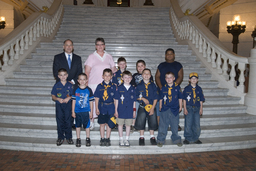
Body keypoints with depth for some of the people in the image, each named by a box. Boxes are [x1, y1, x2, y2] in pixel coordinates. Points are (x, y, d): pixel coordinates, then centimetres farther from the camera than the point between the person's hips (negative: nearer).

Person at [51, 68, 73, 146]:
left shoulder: (70, 85, 2)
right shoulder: (56, 85, 3)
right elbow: (53, 96, 5)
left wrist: (69, 98, -15)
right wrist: (58, 99, -13)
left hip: (68, 105, 0)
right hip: (59, 105, 1)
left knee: (68, 121, 3)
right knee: (60, 122, 6)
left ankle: (69, 137, 16)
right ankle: (60, 138, 18)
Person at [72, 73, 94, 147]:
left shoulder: (88, 90, -2)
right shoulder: (76, 89, 0)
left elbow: (91, 101, 2)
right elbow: (73, 101, 3)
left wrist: (91, 112, 2)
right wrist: (73, 111, 2)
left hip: (86, 111, -1)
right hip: (77, 111, 1)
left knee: (87, 125, 6)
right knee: (78, 125, 11)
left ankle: (88, 139, 23)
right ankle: (78, 139, 25)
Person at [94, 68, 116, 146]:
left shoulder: (113, 86, 2)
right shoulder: (100, 86, 1)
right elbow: (97, 98, 3)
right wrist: (97, 108, -1)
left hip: (110, 108, 0)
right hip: (102, 107, 0)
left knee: (109, 124, 7)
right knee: (102, 124, 7)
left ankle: (108, 139, 19)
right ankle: (102, 139, 19)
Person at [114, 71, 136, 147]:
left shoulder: (133, 88, 3)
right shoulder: (119, 88, -2)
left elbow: (134, 101, 8)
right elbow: (116, 100, 1)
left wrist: (134, 110, 6)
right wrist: (116, 110, -2)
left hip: (130, 110, 2)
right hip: (121, 110, -1)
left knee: (128, 124, 10)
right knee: (120, 124, 7)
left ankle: (127, 139, 23)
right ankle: (121, 139, 21)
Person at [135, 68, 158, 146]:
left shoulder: (153, 85, 3)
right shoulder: (139, 85, 1)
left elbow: (155, 98, 1)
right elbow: (136, 97, 2)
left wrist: (152, 108, -7)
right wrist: (143, 99, -13)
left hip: (151, 107, 1)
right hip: (142, 107, -1)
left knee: (152, 121, 5)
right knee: (141, 121, 1)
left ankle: (152, 137, 22)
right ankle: (141, 137, 17)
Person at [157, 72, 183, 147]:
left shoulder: (177, 87, 1)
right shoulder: (163, 88, 2)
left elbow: (180, 98, 9)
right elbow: (161, 98, 10)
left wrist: (180, 106, 9)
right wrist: (160, 106, 11)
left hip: (174, 110, 0)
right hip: (165, 110, 0)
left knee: (175, 126, 10)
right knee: (162, 126, 4)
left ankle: (176, 140, 26)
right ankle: (160, 140, 14)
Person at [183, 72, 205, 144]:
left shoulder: (199, 89, 7)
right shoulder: (186, 89, -1)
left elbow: (201, 100, 9)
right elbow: (184, 99, -1)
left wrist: (201, 109, 4)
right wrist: (185, 108, -6)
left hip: (197, 108, 3)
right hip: (189, 108, -3)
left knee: (197, 124, 7)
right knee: (188, 124, 0)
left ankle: (195, 138, 20)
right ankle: (188, 138, 12)